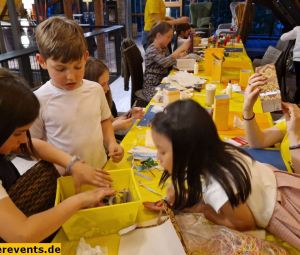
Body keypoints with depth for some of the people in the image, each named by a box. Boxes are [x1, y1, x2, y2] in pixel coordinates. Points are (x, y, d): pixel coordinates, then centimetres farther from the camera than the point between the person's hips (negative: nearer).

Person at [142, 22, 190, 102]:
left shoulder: (164, 48, 8)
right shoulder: (151, 50, -18)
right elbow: (165, 62, -34)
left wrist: (178, 55, -2)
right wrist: (180, 48, -30)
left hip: (163, 83, 8)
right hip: (152, 88, -8)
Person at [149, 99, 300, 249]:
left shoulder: (215, 187, -40)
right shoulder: (212, 152, -19)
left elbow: (245, 224, -20)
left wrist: (204, 211, -15)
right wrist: (181, 200, -16)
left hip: (277, 209, -6)